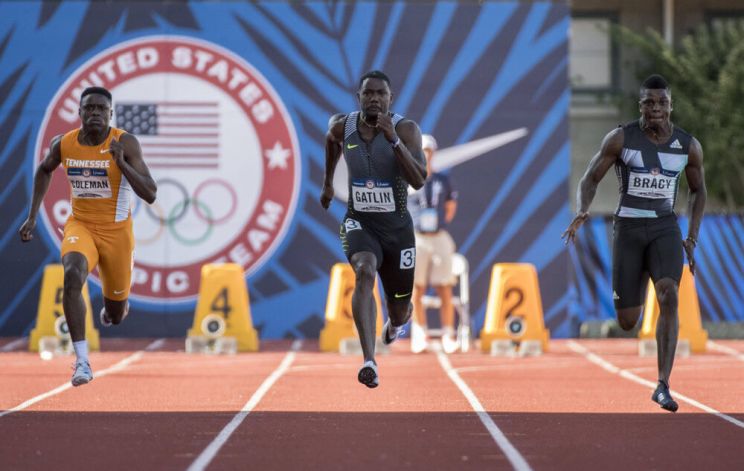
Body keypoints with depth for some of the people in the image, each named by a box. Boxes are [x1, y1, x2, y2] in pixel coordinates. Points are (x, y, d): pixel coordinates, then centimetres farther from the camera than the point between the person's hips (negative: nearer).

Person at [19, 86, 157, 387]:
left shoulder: (125, 144, -17)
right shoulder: (63, 144, -7)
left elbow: (150, 195, -22)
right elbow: (44, 171, 16)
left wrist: (121, 163, -35)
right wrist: (32, 216, 11)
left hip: (117, 232, -1)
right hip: (81, 226, 1)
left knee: (115, 316, 12)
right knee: (72, 276, -33)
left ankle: (113, 308, 54)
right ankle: (82, 361, -31)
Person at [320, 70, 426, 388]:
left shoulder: (406, 129, -15)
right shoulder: (342, 127, -6)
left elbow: (418, 181, -27)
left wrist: (393, 139, -34)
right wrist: (328, 182, 27)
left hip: (397, 227, 0)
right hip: (359, 222, 0)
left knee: (399, 311, 13)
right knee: (365, 272, -34)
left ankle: (397, 320, 57)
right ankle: (369, 361, -44)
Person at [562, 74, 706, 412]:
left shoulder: (689, 146, 0)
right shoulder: (620, 139, -6)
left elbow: (698, 191, 15)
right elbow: (590, 179, -2)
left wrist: (692, 239, 7)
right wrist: (582, 212, -22)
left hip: (665, 229, 0)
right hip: (628, 229, 0)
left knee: (668, 297, -26)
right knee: (627, 322, 0)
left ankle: (663, 386, -26)